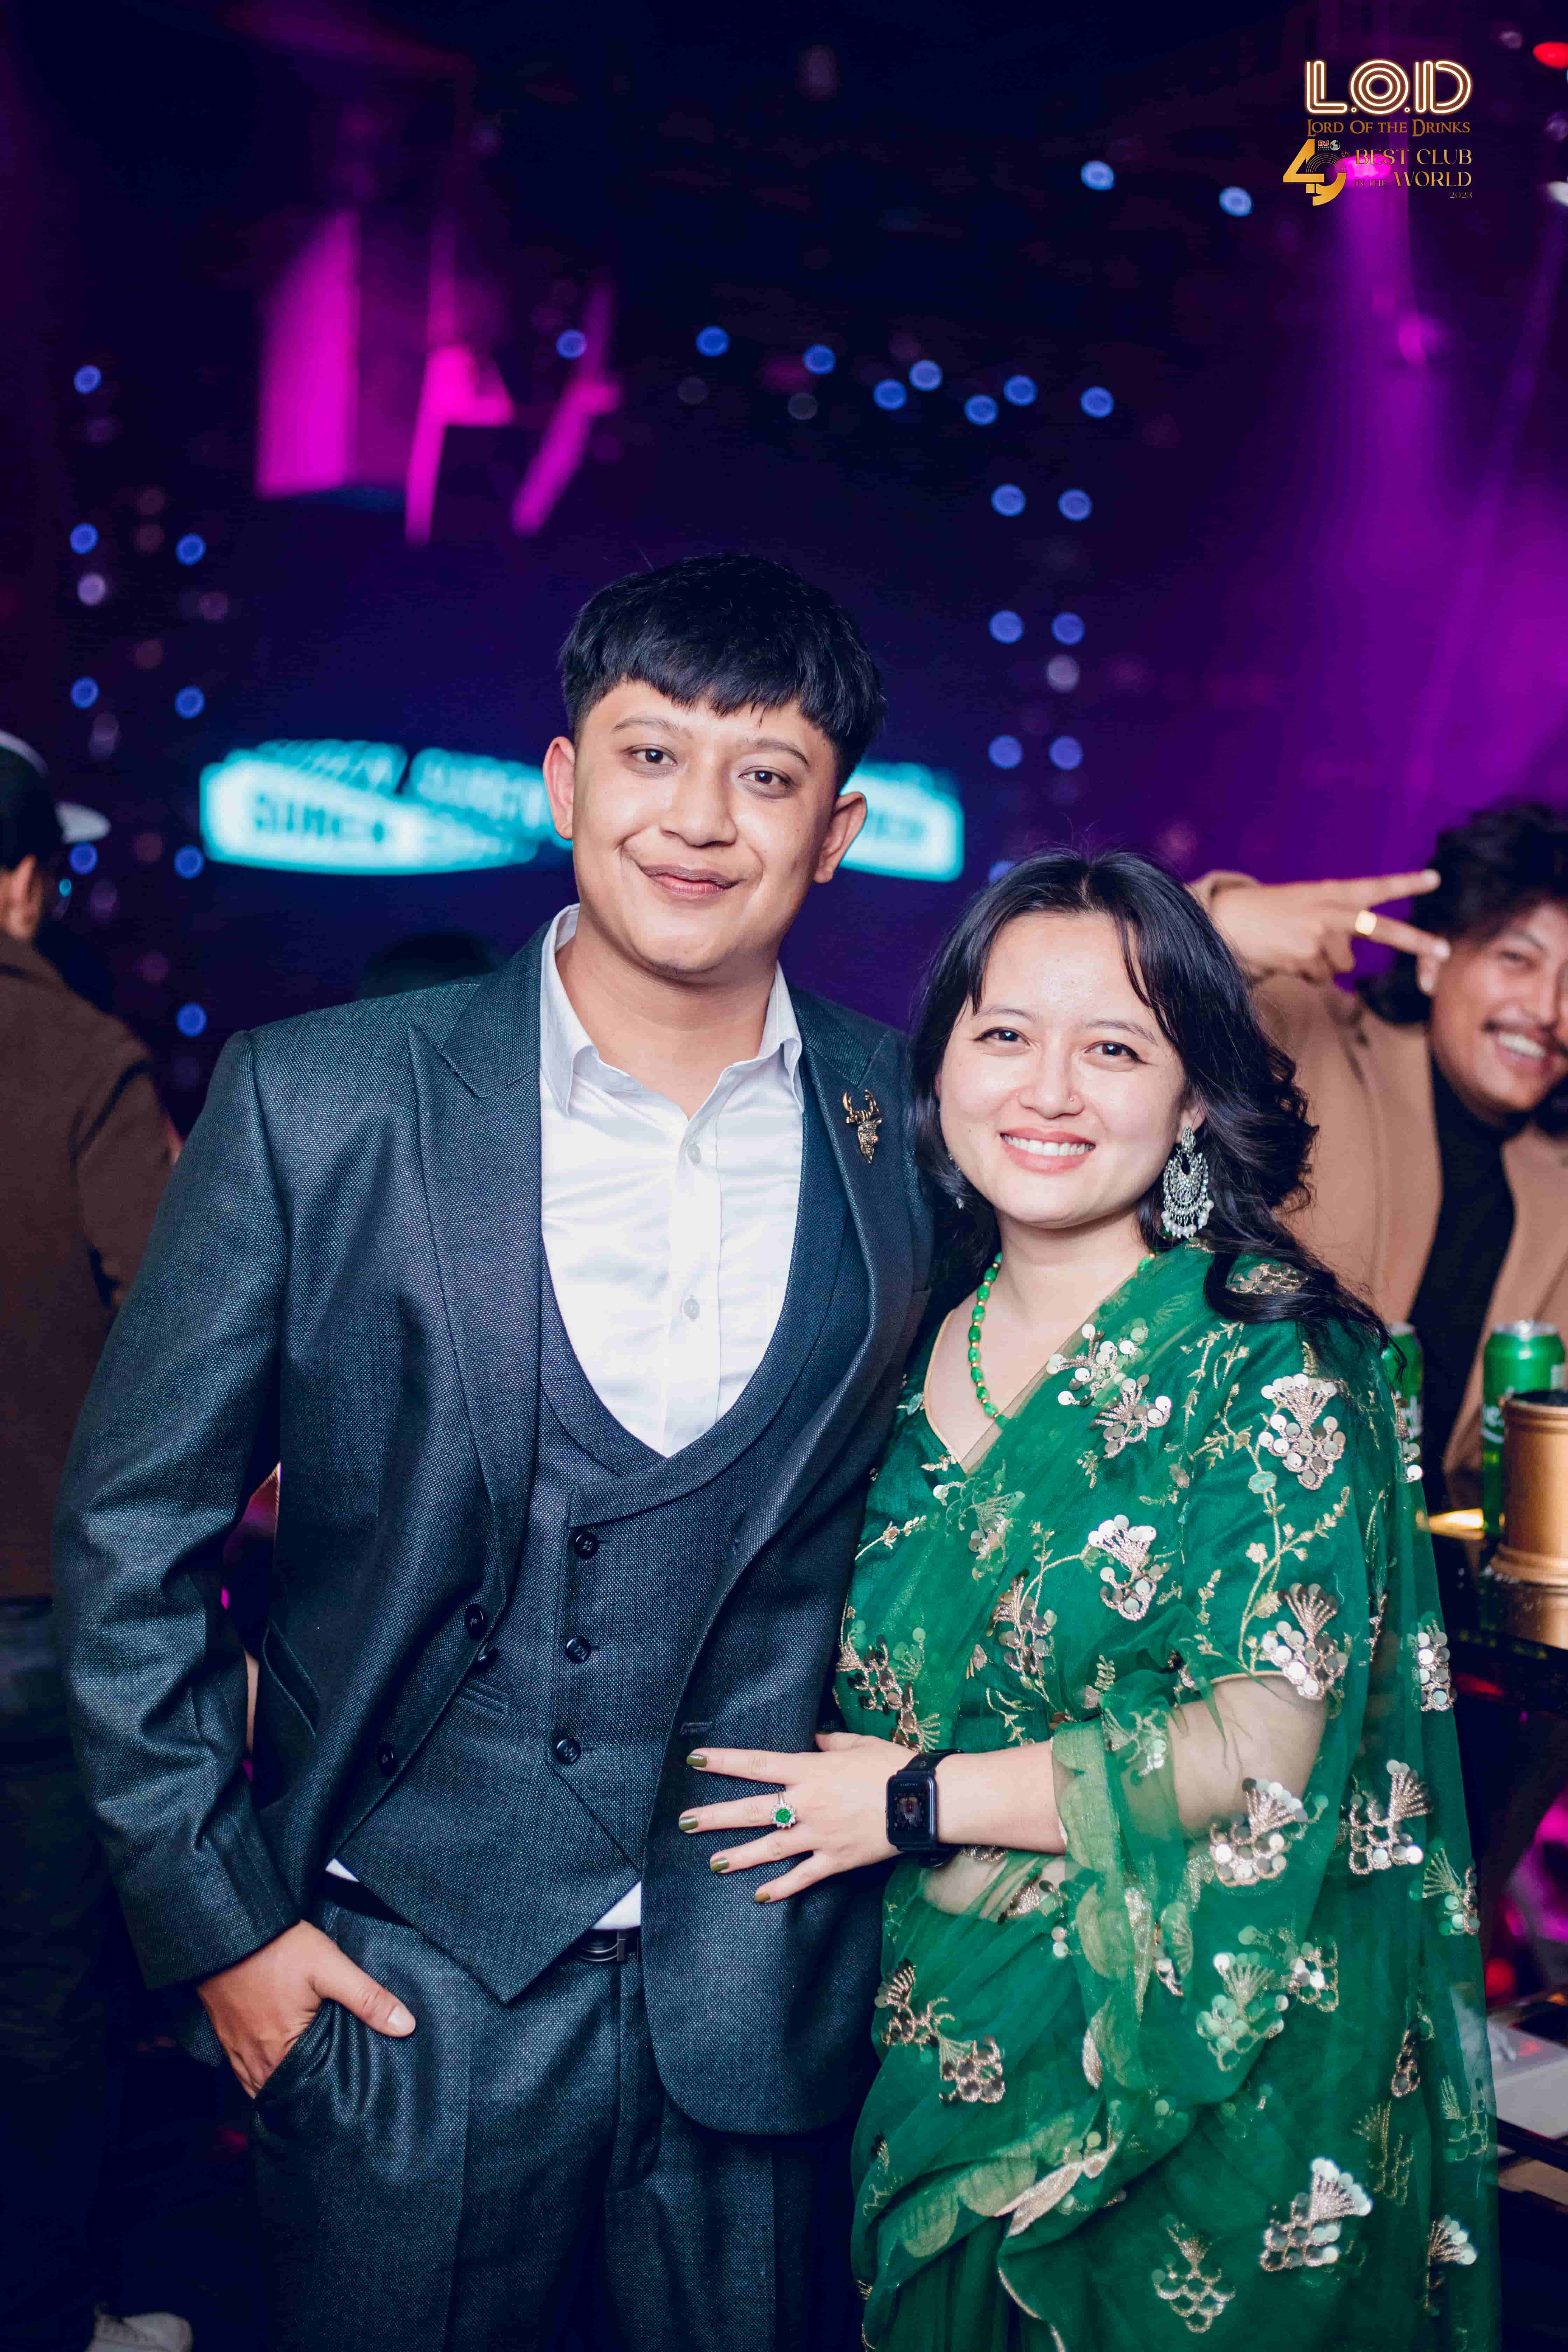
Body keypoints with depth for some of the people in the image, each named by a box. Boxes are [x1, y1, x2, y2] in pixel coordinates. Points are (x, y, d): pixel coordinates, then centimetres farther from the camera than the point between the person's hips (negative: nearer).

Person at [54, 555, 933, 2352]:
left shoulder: (919, 1127, -3)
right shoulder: (316, 1103, -8)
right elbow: (133, 1532, -3)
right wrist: (216, 1917, -4)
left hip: (768, 2002, 2)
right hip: (405, 1991, -1)